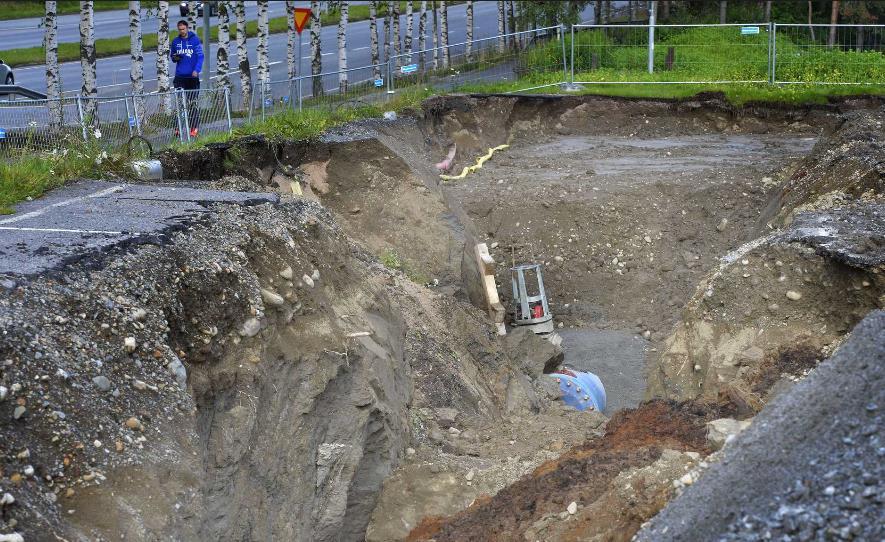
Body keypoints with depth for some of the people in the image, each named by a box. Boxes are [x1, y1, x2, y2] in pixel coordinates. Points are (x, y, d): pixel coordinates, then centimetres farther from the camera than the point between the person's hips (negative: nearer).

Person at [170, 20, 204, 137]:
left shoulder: (195, 40, -2)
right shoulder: (175, 41, 9)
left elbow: (200, 56, -4)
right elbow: (172, 55, 21)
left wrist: (196, 70, -18)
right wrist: (175, 58, -3)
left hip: (192, 76, -3)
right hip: (179, 76, 3)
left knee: (192, 103, 0)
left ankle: (194, 128, 3)